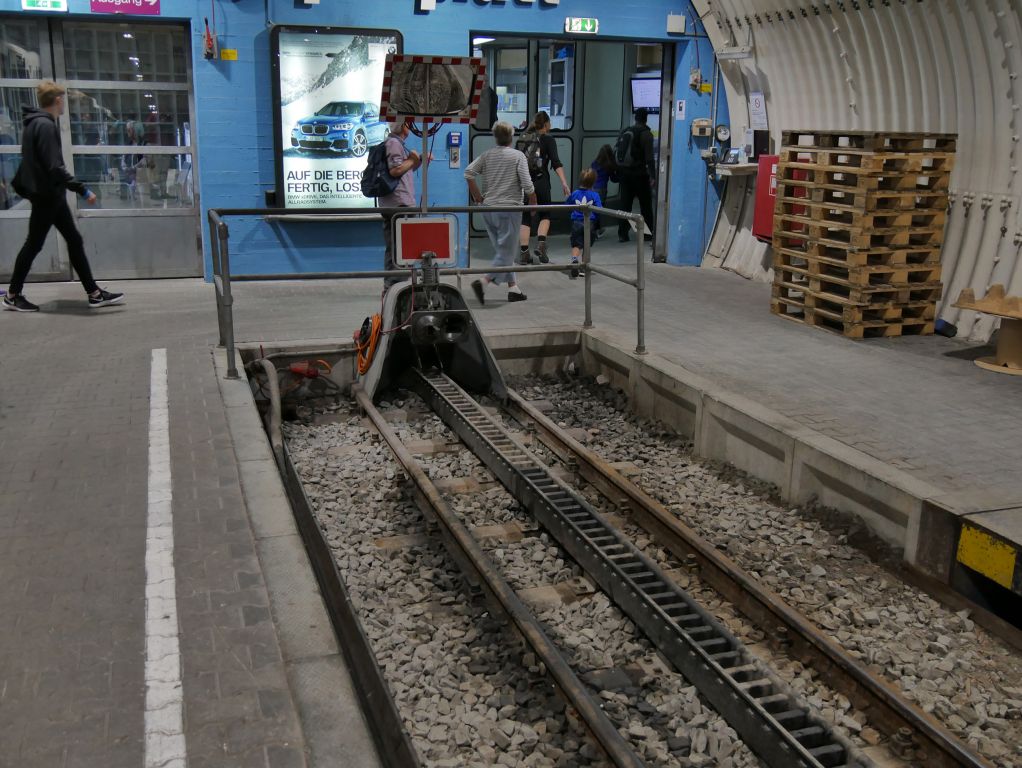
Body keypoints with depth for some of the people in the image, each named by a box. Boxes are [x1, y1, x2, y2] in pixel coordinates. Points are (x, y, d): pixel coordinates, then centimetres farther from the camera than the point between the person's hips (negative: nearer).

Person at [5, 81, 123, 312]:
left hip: (51, 195, 10)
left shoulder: (36, 123, 12)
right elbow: (55, 167, -24)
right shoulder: (45, 125, -18)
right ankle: (12, 296, 12)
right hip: (47, 195, -10)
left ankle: (94, 293, 11)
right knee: (34, 244, 1)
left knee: (74, 240, 9)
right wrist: (82, 190, -23)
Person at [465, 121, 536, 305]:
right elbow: (527, 184, -13)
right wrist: (532, 204, 3)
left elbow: (469, 173, -5)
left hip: (489, 208, 6)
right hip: (509, 209, -5)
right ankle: (483, 282, -19)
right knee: (506, 252, -2)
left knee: (502, 250, 15)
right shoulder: (518, 156, -7)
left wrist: (478, 197, 5)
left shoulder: (487, 155, 5)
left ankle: (513, 287, 18)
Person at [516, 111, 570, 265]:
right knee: (544, 215, 15)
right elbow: (556, 162, -12)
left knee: (524, 217, 7)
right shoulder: (547, 139, -2)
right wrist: (564, 183, -17)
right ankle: (541, 244, -5)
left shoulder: (521, 139, 11)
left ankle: (524, 253, 0)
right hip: (540, 182, -3)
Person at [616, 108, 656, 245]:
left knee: (625, 204, 6)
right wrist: (652, 175, -15)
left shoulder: (624, 132, 12)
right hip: (640, 174, -5)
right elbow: (649, 157, -15)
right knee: (646, 205, 6)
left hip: (625, 173, 5)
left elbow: (618, 152, 16)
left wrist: (619, 172, 21)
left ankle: (622, 234, 2)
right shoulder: (646, 133, -8)